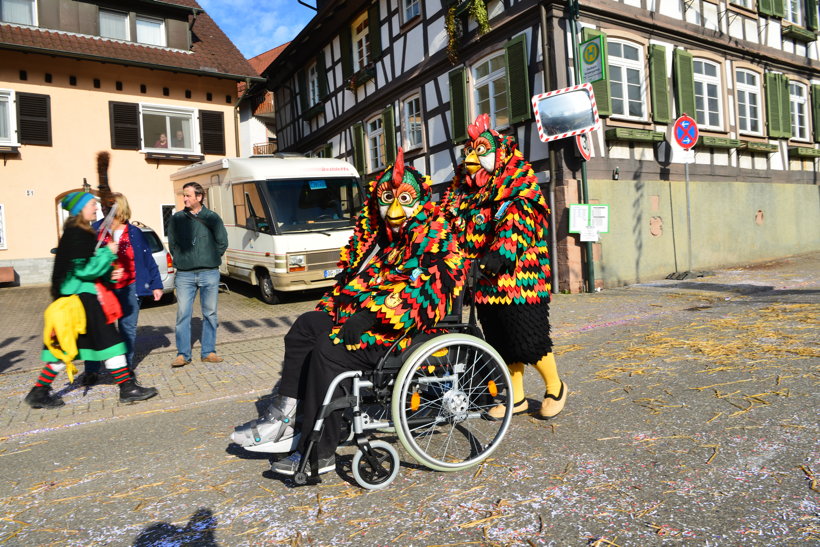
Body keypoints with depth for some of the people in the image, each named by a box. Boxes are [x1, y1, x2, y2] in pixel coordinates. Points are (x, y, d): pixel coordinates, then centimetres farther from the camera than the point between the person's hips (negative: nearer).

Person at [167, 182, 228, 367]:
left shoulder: (212, 218, 1)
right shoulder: (176, 219, 5)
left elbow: (222, 242, 7)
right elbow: (172, 244, 14)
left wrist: (210, 259, 5)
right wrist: (181, 261, 6)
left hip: (209, 274, 0)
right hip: (184, 275, 1)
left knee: (210, 314, 6)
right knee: (183, 315, -1)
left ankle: (208, 352, 15)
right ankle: (183, 354, 7)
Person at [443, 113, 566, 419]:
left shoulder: (520, 185, -3)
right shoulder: (466, 192, 16)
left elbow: (518, 222, -18)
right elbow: (454, 225, 14)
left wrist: (501, 255, -33)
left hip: (519, 278, -6)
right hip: (486, 282, 6)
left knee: (529, 340, -2)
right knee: (501, 343, 12)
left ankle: (555, 388, 24)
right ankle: (517, 398, 27)